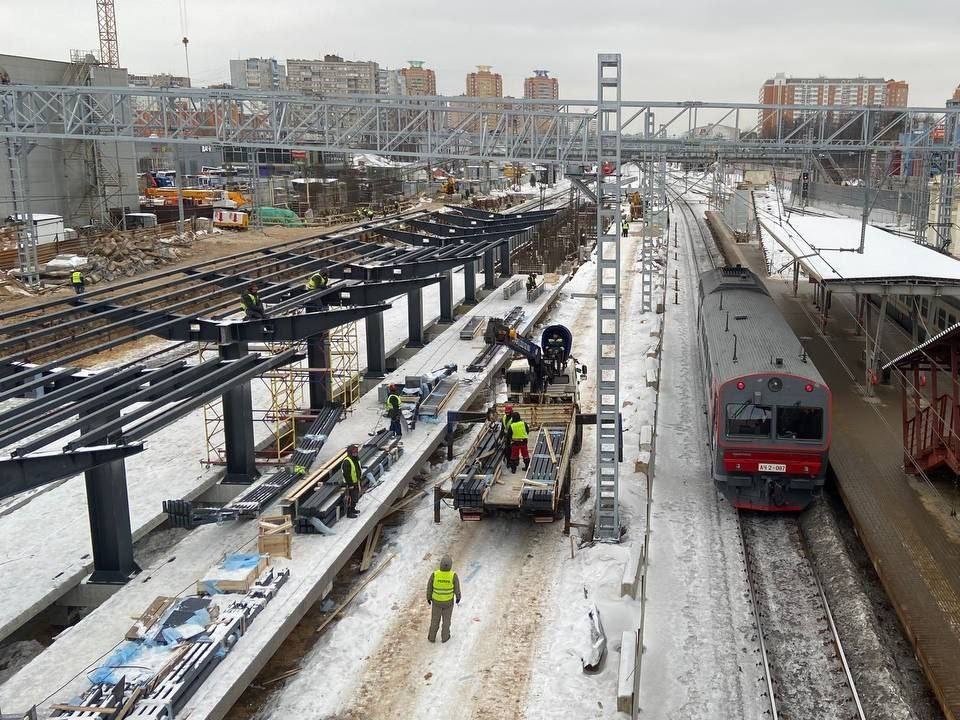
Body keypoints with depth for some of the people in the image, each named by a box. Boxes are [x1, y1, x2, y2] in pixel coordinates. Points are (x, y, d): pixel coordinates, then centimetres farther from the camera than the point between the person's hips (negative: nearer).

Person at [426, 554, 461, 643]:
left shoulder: (434, 574, -29)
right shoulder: (453, 576, -30)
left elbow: (429, 588, -14)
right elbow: (457, 589, -15)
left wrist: (428, 598, 6)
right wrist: (458, 597, 7)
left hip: (436, 600, 0)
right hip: (448, 601, 0)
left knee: (435, 619, 24)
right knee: (446, 618, 24)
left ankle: (432, 637, 42)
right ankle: (444, 637, 42)